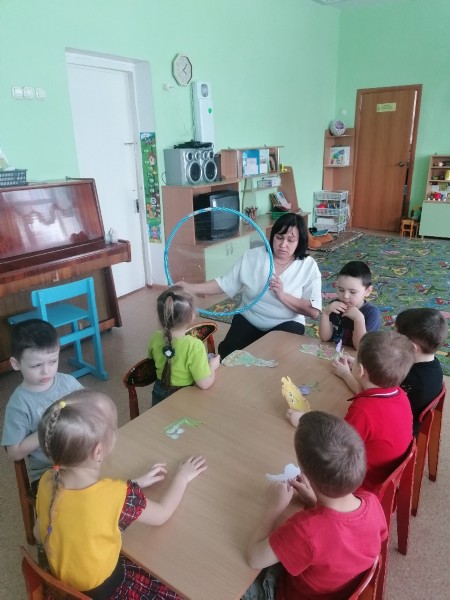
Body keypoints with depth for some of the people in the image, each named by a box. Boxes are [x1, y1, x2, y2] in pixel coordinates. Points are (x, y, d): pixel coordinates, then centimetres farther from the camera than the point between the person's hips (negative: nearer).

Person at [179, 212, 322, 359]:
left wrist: (282, 295, -23)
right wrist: (191, 288, -14)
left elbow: (314, 312, -12)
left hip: (286, 324, -1)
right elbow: (224, 284, -3)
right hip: (248, 320, 2)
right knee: (227, 353, -22)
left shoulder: (308, 266, -7)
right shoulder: (252, 257, -3)